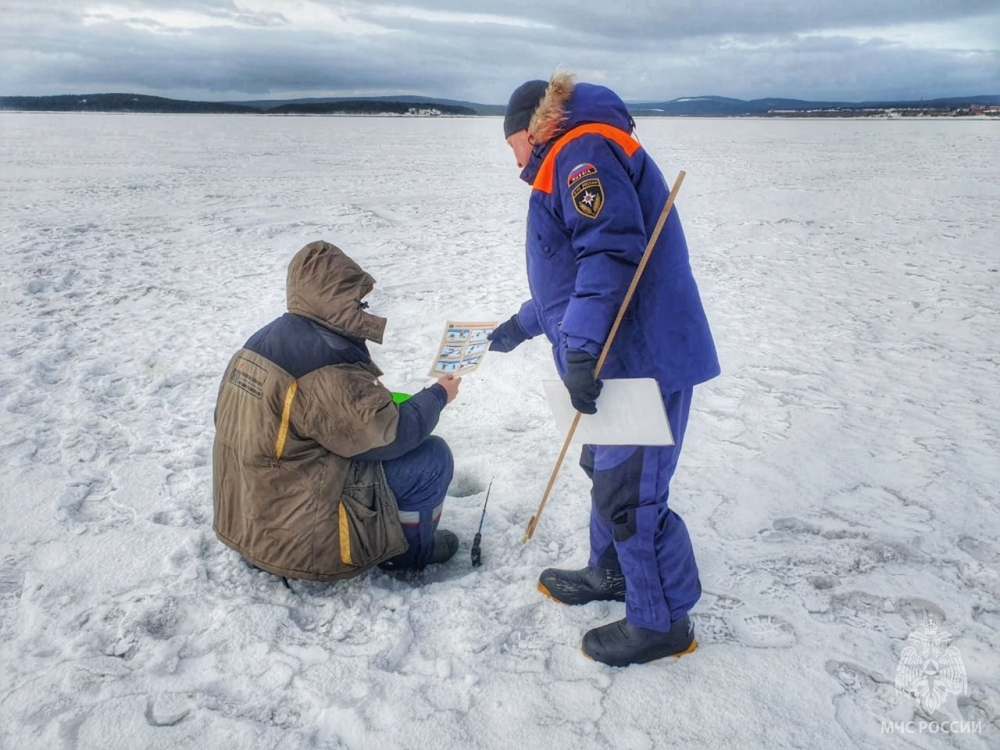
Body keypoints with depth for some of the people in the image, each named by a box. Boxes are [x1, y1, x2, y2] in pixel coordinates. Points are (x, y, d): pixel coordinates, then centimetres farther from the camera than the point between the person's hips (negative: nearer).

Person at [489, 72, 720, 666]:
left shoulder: (582, 150, -9)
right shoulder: (570, 164, 25)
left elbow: (612, 250, -25)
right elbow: (569, 273, 31)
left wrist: (579, 347, -29)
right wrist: (522, 326, 37)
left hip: (643, 359, -11)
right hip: (622, 357, 11)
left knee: (629, 493, -3)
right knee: (605, 469, 21)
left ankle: (663, 623, 13)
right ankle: (611, 574, 39)